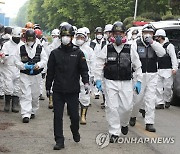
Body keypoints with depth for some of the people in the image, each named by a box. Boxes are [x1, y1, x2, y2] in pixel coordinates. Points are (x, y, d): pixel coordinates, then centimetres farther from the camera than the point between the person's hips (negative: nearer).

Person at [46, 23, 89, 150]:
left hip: (73, 90, -1)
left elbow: (84, 69, 1)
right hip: (58, 91, 1)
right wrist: (48, 87, 11)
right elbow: (50, 72, 9)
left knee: (74, 115, 6)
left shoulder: (78, 53, 1)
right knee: (58, 116, 1)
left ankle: (75, 131, 37)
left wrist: (86, 82, -15)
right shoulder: (55, 53, 4)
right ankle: (59, 141, 8)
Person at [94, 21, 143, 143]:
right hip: (110, 82, -1)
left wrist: (139, 81, 4)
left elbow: (137, 66, 9)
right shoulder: (107, 49, 1)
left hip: (126, 83, 1)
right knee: (112, 107, -3)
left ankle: (124, 123, 32)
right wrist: (98, 79, -2)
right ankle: (114, 132, 7)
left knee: (127, 106, 0)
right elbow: (99, 65, 5)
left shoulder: (130, 49, 4)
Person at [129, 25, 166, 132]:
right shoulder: (136, 44, 1)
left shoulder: (155, 44, 8)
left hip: (152, 75, 2)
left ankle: (149, 123, 3)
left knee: (151, 99, -1)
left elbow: (162, 53, -11)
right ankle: (133, 116, 30)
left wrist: (152, 42, -18)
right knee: (137, 98, 3)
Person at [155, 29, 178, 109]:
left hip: (167, 70, -6)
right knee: (158, 87, 3)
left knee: (167, 87, -2)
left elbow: (173, 57, -8)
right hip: (158, 70, 6)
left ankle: (167, 100, 19)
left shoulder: (169, 46, -4)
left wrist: (174, 68, -14)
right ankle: (160, 103, 8)